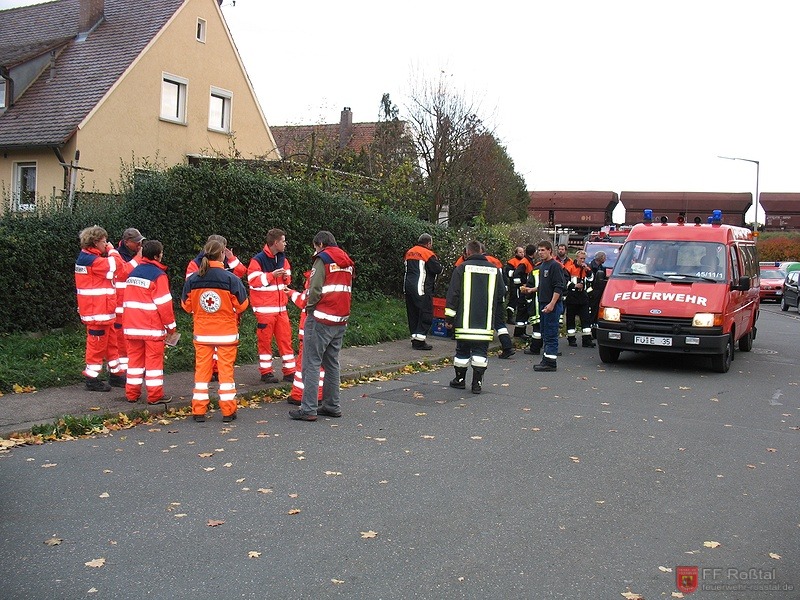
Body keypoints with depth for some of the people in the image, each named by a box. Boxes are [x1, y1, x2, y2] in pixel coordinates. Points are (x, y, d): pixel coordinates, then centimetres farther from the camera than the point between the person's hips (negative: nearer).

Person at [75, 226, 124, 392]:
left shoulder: (86, 257, 14)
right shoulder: (92, 260, -19)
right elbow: (116, 265, -19)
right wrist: (112, 250, -6)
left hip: (105, 311, 10)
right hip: (97, 311, -10)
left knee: (111, 342, 17)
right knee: (97, 345, -1)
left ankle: (115, 375, 27)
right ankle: (92, 380, 9)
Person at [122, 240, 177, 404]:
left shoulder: (133, 273, 12)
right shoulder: (158, 275, -11)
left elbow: (127, 300, 16)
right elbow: (164, 303, -14)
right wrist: (171, 325, -5)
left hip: (132, 326, 6)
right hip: (153, 327, -6)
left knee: (135, 358, 12)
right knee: (154, 359, 0)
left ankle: (132, 393, 16)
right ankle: (155, 396, 2)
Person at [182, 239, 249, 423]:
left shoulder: (192, 280, -4)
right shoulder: (230, 279, -13)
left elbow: (186, 305, 4)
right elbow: (242, 305, -6)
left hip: (201, 333, 2)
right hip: (226, 333, -2)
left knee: (201, 369, 10)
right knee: (226, 369, 6)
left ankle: (199, 411, 13)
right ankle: (228, 411, 9)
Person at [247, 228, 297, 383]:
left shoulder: (283, 259, 9)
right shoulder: (258, 260, -12)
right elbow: (253, 281, -17)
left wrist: (286, 276, -5)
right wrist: (272, 275, -24)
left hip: (280, 307, 6)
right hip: (264, 308, -6)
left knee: (285, 338, 7)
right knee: (265, 339, 3)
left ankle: (290, 371, 14)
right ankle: (266, 372, 13)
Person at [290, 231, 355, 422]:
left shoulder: (323, 259, -7)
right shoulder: (347, 262, 16)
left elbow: (315, 289, -15)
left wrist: (310, 307, 0)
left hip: (321, 319, -8)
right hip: (340, 320, 8)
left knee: (311, 363, -5)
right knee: (332, 363, 15)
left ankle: (308, 409, -6)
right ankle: (332, 405, 18)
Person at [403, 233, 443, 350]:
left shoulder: (409, 252, 14)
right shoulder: (428, 254, -8)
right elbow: (438, 269, -9)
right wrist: (437, 261, 9)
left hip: (408, 287, 8)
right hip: (422, 288, -8)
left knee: (413, 313, 14)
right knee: (426, 314, -4)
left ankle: (414, 338, 17)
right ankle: (419, 341, -9)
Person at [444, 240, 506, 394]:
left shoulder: (462, 268, -2)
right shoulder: (494, 269, 8)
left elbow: (453, 294, -5)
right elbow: (501, 294, 15)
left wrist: (449, 318, -1)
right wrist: (496, 315, 26)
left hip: (464, 321, -2)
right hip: (486, 323, 2)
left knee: (462, 350, 10)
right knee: (481, 351, 5)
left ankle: (460, 380, 20)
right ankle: (477, 383, 0)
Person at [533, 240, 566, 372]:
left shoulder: (555, 266, -11)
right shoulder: (542, 266, 17)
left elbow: (559, 287, -17)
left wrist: (552, 304, -22)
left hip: (552, 305, -10)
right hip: (543, 304, 10)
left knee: (551, 335, -7)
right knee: (545, 334, 13)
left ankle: (550, 363, -4)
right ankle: (546, 360, 19)